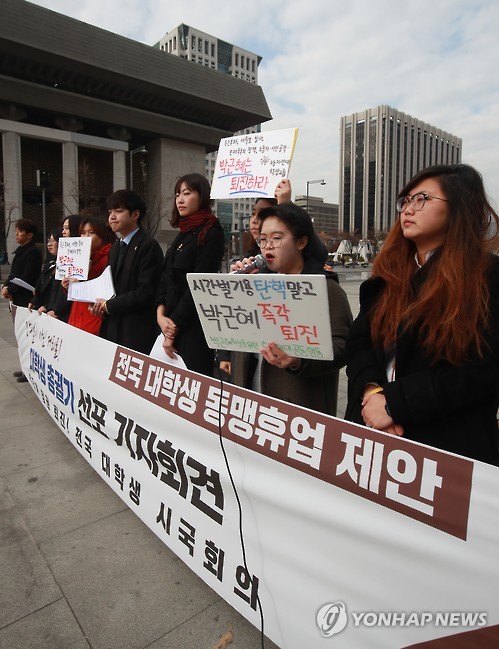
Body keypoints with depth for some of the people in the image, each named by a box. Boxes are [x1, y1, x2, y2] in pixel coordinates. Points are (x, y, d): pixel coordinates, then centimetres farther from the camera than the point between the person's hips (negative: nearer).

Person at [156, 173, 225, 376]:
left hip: (194, 325, -7)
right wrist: (161, 315, -4)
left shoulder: (211, 233, -8)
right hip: (172, 326, 8)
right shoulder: (184, 233, 15)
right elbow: (166, 278, 10)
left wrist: (175, 325, -11)